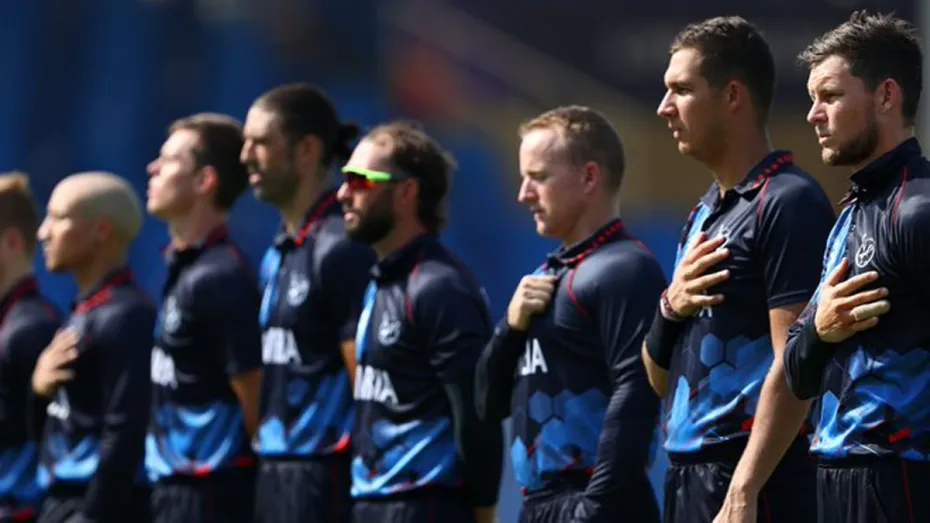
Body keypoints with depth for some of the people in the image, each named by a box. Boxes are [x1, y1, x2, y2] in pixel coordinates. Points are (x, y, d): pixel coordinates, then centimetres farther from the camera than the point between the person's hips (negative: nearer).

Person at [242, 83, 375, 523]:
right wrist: (267, 454, 16)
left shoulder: (340, 251, -12)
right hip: (278, 477, 10)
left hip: (324, 474, -10)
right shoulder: (277, 256, 16)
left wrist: (363, 482, -16)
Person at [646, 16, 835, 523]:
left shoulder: (788, 204, -9)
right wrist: (670, 308, 1)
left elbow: (795, 367, -17)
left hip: (753, 481, -9)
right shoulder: (703, 215, 20)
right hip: (687, 475, 9)